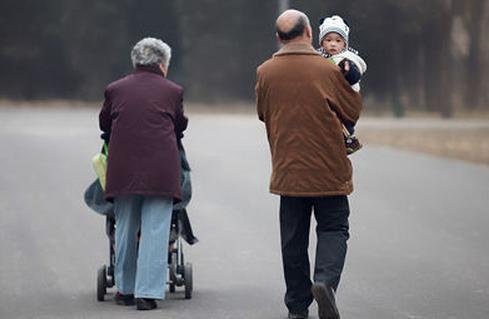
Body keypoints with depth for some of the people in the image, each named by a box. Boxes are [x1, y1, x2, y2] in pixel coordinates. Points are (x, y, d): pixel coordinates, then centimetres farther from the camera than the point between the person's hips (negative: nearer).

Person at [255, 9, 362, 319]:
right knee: (333, 228, 6)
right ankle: (325, 280, -20)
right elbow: (353, 111, 3)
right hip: (328, 168, -3)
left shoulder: (265, 72, 0)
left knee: (293, 238, 9)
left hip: (287, 169, 3)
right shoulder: (327, 70, -9)